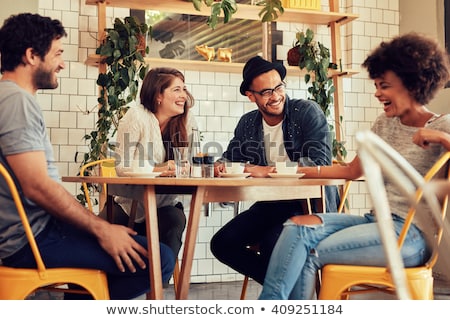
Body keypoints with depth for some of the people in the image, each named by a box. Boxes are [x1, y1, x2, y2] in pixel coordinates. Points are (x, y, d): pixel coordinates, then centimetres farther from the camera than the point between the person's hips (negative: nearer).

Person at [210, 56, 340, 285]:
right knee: (222, 243, -9)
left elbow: (320, 161, -21)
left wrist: (269, 170, -24)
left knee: (272, 243, -32)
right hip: (271, 204, 6)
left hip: (310, 203, -6)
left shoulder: (308, 112, -10)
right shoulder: (248, 124, 6)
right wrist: (220, 166, -10)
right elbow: (231, 157, 16)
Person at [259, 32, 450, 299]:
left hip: (411, 234, -6)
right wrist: (300, 171, 13)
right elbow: (352, 171, 19)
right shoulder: (384, 125, 15)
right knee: (298, 225, -18)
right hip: (377, 220, 6)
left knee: (310, 254, -20)